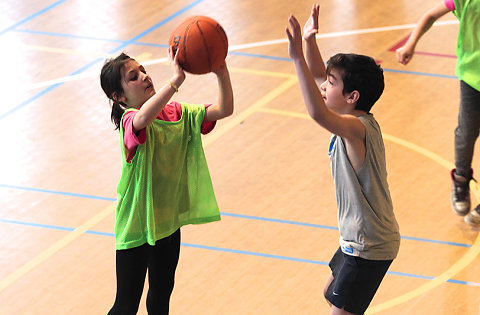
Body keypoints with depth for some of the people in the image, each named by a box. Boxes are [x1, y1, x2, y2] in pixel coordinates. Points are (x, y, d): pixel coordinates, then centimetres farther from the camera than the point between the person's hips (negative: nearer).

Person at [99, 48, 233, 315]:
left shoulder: (177, 113, -2)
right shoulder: (129, 120, -23)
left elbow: (224, 110, -7)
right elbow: (143, 118, -48)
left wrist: (222, 74, -25)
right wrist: (175, 80, -56)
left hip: (168, 219, 7)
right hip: (137, 224, -7)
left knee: (162, 292, 25)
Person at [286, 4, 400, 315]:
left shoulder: (357, 128, -28)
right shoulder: (356, 120, -1)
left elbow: (318, 113, -48)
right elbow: (319, 76, 10)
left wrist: (298, 57, -51)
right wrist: (310, 40, -6)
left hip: (369, 248, -10)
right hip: (360, 239, 10)